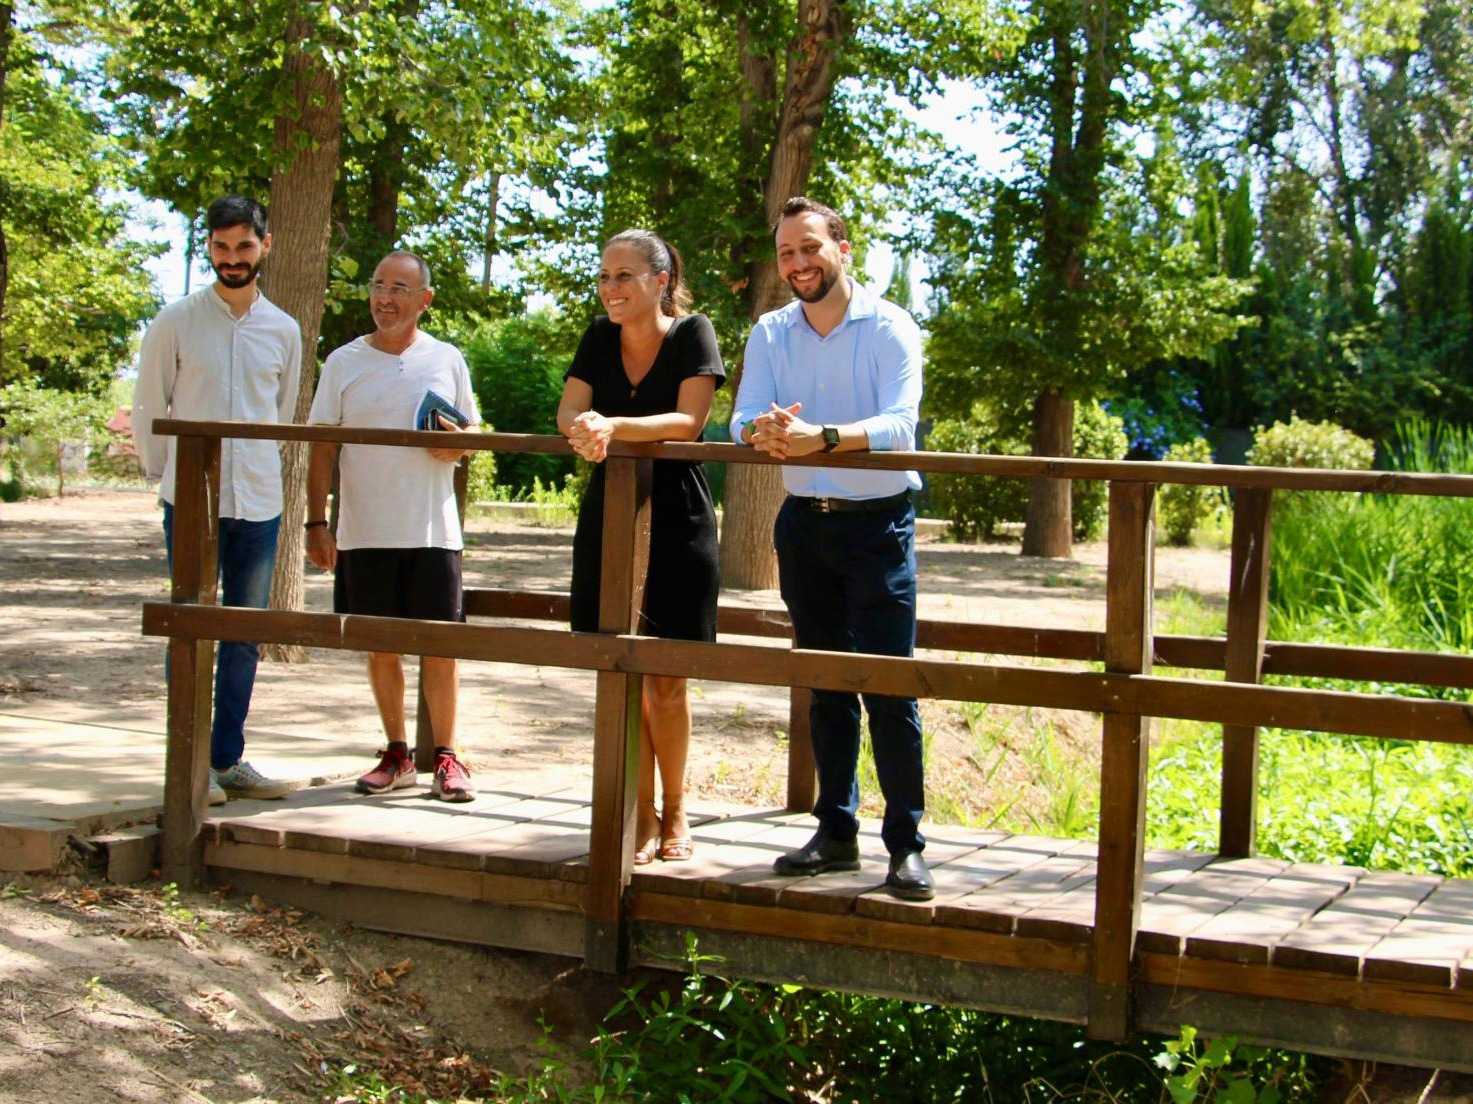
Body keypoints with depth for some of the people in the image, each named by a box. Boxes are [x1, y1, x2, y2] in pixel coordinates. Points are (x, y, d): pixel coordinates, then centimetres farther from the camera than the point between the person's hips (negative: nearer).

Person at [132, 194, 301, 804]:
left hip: (259, 502, 3)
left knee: (246, 637, 8)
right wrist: (165, 474, 7)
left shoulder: (283, 330, 8)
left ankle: (229, 759, 17)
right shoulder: (176, 321, 0)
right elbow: (148, 409, 5)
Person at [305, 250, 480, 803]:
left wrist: (458, 446, -10)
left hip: (432, 530, -1)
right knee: (381, 645, 7)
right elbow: (322, 449, 5)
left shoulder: (447, 360, 6)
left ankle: (446, 756, 8)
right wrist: (316, 521, -4)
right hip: (364, 532, 1)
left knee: (440, 643, -2)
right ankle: (397, 755, 18)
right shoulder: (343, 362, 5)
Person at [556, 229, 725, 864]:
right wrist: (584, 427, -29)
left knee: (665, 679, 1)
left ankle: (674, 811, 19)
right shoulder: (600, 336, 6)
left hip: (676, 524, -4)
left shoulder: (692, 333, -6)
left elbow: (688, 422, -18)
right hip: (608, 518, 4)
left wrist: (614, 426, -33)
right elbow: (568, 410, -4)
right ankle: (642, 814, 13)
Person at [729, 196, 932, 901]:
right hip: (803, 522, 4)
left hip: (878, 521, -4)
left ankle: (906, 844, -2)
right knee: (825, 685, 10)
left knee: (889, 686, -8)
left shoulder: (890, 328, -8)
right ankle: (836, 831, 19)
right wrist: (763, 432, -31)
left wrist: (823, 437, -39)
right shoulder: (770, 333, 5)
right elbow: (743, 420, -6)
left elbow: (899, 423, -22)